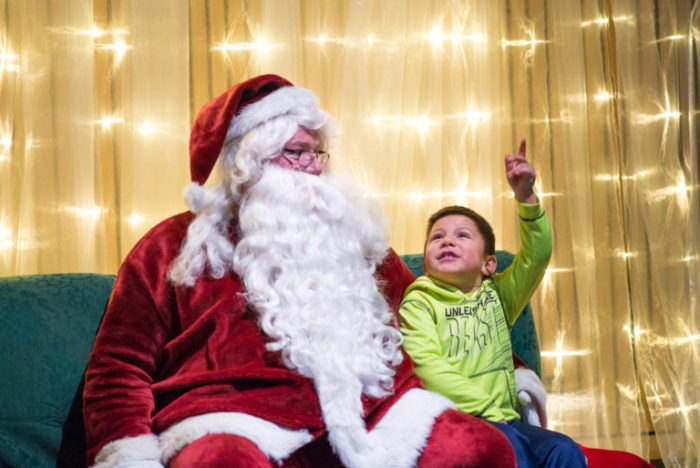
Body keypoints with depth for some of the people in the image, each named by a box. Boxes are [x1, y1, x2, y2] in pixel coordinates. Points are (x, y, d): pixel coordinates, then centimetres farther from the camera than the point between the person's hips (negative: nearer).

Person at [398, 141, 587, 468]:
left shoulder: (497, 294, 19)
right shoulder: (418, 302, 4)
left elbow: (536, 254, 6)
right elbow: (428, 367, -10)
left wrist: (525, 196, -7)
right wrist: (487, 409, -16)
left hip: (503, 417, 5)